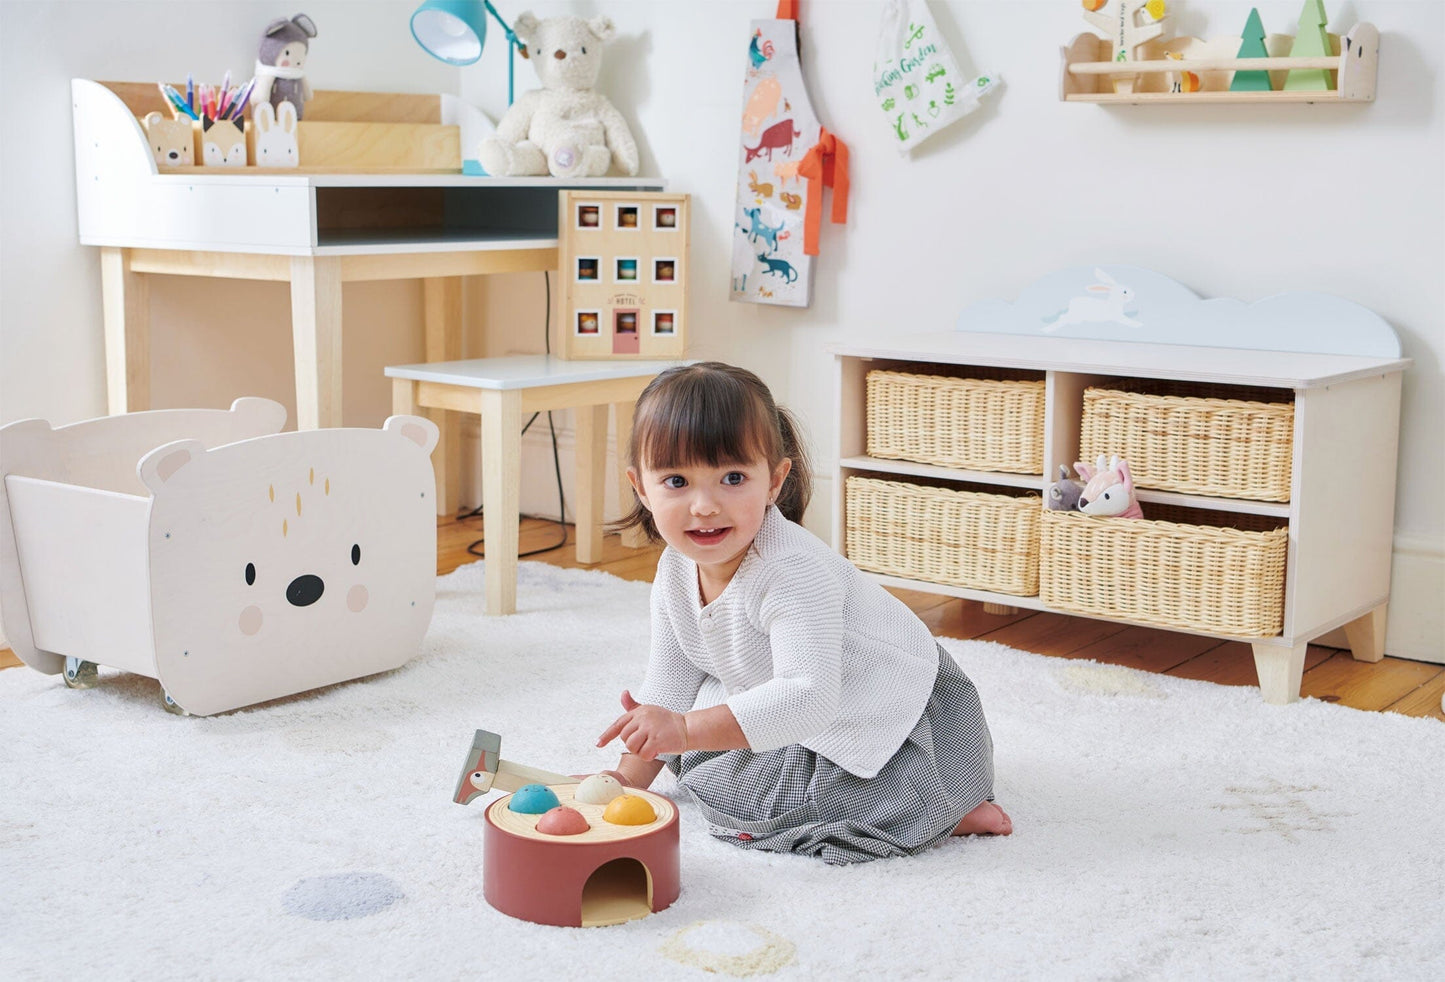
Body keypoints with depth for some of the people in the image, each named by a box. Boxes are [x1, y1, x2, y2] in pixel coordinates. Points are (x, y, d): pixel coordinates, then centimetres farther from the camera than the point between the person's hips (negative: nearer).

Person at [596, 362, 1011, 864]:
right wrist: (631, 776, 0)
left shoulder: (795, 570, -36)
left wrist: (687, 729, -48)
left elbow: (809, 697, -43)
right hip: (777, 704, 8)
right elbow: (669, 685, 4)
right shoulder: (675, 573, -9)